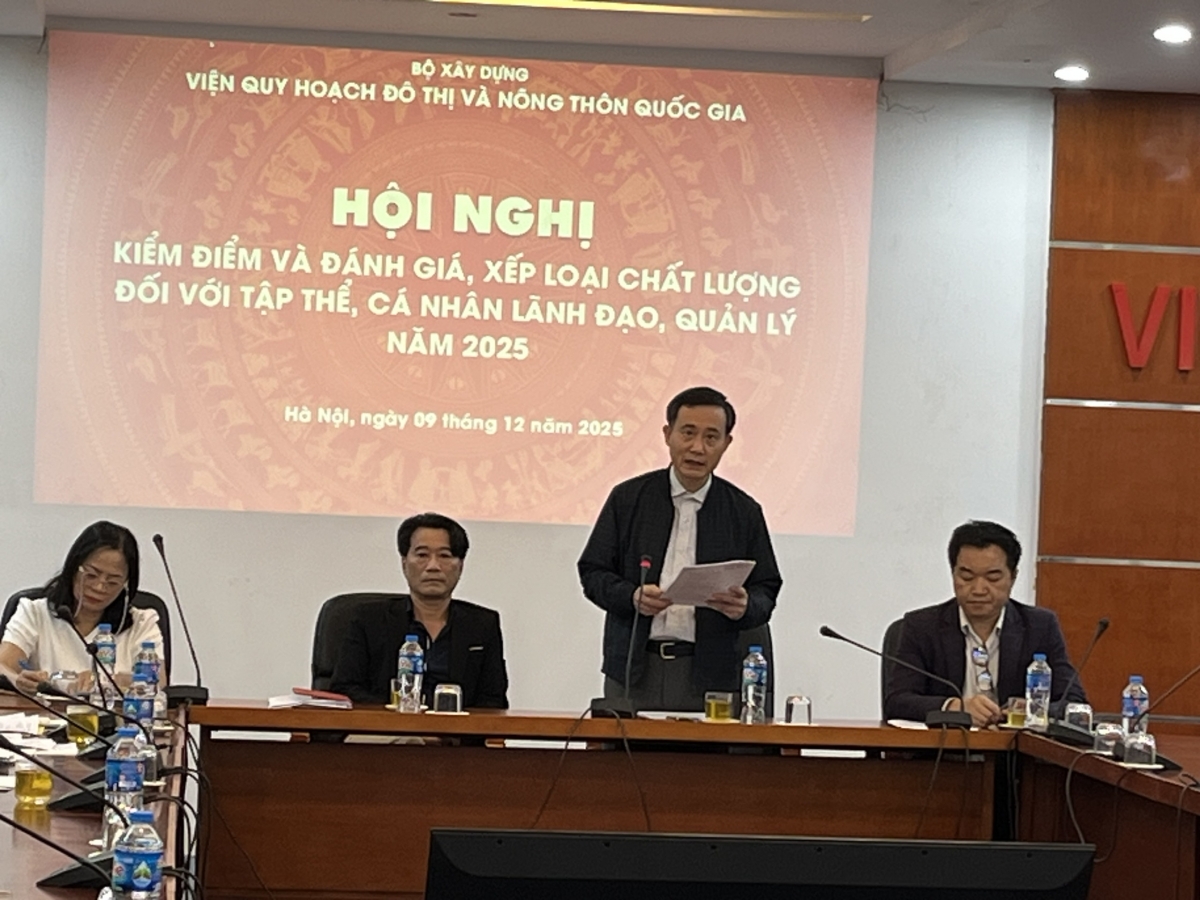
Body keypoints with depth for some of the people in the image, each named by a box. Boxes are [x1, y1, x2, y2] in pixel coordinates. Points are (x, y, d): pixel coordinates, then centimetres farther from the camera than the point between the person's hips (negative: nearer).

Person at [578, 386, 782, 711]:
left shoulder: (744, 512, 8)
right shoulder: (628, 498, 8)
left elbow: (766, 591, 9)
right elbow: (593, 572, 7)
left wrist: (744, 607, -15)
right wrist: (632, 597, -13)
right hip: (634, 669, 0)